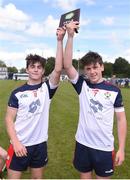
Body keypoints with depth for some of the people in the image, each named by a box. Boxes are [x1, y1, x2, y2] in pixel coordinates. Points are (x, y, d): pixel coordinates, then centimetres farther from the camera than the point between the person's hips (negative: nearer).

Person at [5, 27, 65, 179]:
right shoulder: (17, 93, -3)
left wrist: (60, 41, -23)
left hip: (39, 144, 2)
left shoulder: (47, 89, -1)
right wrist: (16, 142, -16)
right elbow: (9, 119, -3)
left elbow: (58, 69, -17)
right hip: (19, 145, -1)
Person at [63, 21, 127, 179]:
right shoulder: (82, 85, -3)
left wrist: (121, 149, -4)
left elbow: (121, 119, -2)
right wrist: (70, 36, -24)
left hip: (104, 147, -1)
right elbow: (67, 65, -16)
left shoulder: (114, 90, -5)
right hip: (83, 144, 2)